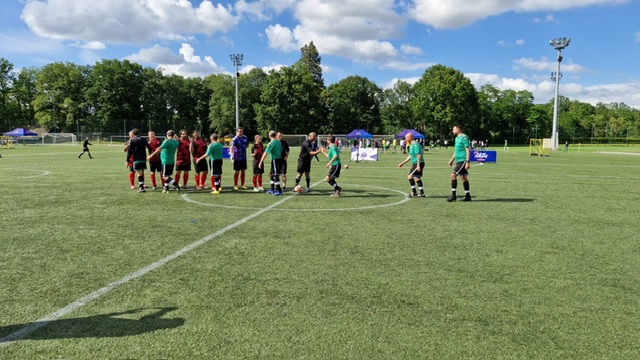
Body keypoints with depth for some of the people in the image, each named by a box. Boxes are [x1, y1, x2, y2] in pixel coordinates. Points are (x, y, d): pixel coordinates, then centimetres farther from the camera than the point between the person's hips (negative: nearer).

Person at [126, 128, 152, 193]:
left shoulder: (132, 140, -5)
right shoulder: (143, 139, 7)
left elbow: (129, 151, -7)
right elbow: (149, 147, 4)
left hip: (136, 160, -4)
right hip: (143, 159, 4)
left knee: (139, 174, -3)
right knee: (142, 173, 16)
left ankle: (142, 188, -7)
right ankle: (142, 185, 23)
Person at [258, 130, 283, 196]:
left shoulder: (271, 143, -13)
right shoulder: (278, 142, 11)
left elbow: (265, 153, -15)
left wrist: (261, 162, -13)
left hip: (275, 160, -8)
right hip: (279, 159, 8)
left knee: (276, 175, -5)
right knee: (271, 174, 17)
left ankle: (279, 191, -3)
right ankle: (272, 190, 23)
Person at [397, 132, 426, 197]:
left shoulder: (415, 144, -14)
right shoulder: (411, 145, 17)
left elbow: (419, 155, -22)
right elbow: (410, 156, 25)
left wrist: (418, 165, -26)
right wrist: (402, 163, 26)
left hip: (418, 163, -10)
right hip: (415, 164, 10)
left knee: (410, 176, -9)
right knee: (417, 178, 12)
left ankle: (414, 192, -1)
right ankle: (422, 193, 16)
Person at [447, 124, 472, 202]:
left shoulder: (464, 137, -12)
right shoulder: (457, 138, 17)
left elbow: (468, 150, -17)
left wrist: (467, 162, -22)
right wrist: (451, 160, 24)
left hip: (462, 160, -10)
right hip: (459, 161, 10)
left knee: (453, 175, -12)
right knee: (463, 177, 10)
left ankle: (453, 195, -8)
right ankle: (468, 196, 14)